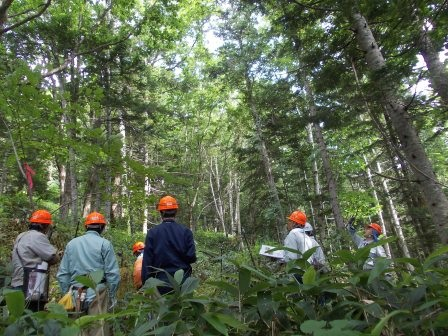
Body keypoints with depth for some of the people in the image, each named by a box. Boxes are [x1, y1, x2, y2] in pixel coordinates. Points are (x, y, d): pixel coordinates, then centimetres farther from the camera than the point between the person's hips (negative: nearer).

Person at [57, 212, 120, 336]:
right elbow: (113, 273, -8)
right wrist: (112, 294, 3)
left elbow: (62, 273, 10)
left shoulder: (71, 243, 7)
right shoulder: (104, 243, -6)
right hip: (97, 292, -4)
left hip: (76, 293, 5)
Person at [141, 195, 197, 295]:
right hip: (183, 282, 0)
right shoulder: (186, 232, -5)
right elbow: (191, 257, -7)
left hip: (161, 282, 0)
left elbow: (147, 261, -4)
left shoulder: (152, 233, -5)